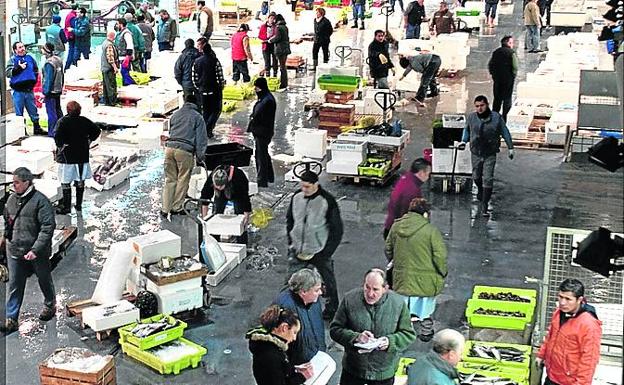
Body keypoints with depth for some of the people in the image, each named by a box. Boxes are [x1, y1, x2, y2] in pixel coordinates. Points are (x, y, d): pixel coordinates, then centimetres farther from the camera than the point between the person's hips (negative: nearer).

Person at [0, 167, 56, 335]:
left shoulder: (40, 200, -16)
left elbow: (48, 227, -20)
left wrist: (35, 250, -24)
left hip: (38, 253, -4)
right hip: (15, 252, 5)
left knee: (44, 280, 16)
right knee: (15, 286, 5)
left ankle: (50, 305, 41)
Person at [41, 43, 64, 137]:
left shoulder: (49, 63, -20)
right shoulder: (58, 60, 6)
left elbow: (48, 79, -21)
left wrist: (45, 92, -16)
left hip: (50, 91, -9)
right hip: (58, 90, 9)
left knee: (51, 112, -3)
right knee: (58, 110, 17)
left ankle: (52, 132, 0)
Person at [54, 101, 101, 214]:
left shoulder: (63, 121, -13)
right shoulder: (84, 121, 1)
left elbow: (58, 136, -25)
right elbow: (96, 130, 10)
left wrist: (60, 146, -10)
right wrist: (88, 141, 14)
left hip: (67, 156, -5)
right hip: (83, 156, 5)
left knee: (66, 182, 3)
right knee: (80, 181, 13)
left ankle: (66, 207, 6)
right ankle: (79, 205, 21)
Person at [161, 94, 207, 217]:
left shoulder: (175, 114, 18)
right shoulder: (197, 117, 3)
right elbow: (201, 138, 0)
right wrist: (200, 156, 3)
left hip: (170, 148, 5)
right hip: (185, 151, -5)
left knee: (170, 179, 10)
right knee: (183, 180, 7)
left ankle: (165, 208, 9)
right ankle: (176, 208, 11)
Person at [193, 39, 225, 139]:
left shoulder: (196, 62, -1)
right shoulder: (215, 61, -14)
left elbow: (194, 79, 1)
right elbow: (220, 77, -14)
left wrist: (199, 88, 16)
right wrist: (222, 85, 5)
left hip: (203, 91, 4)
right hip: (215, 90, -4)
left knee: (205, 111, 16)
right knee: (216, 110, 9)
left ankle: (205, 131, 13)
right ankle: (208, 129, -8)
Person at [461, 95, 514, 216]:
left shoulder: (496, 117, -11)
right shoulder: (471, 117, -7)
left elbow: (505, 132, 1)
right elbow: (466, 129, 14)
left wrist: (510, 148, 5)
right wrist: (464, 141, 1)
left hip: (490, 154, -2)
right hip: (476, 153, 2)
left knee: (488, 179, -9)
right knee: (476, 177, 17)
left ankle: (485, 206, -3)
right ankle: (480, 190, 52)